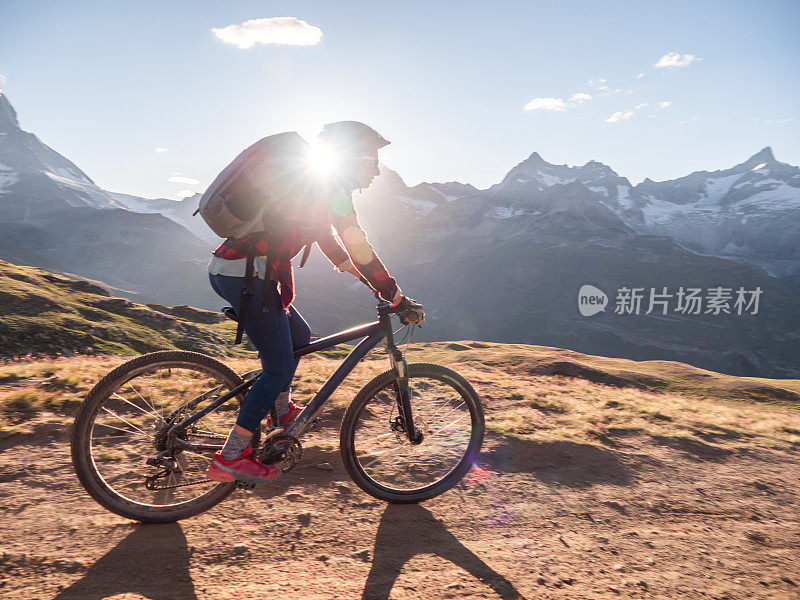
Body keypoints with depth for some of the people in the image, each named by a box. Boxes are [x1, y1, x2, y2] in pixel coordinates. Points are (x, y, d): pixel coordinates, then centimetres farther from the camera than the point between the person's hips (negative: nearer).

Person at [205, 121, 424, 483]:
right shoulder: (331, 186, -8)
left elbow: (326, 235, 32)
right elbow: (358, 249, -14)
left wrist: (363, 277, 35)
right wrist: (399, 300, -9)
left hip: (225, 267, 10)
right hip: (247, 273, -10)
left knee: (299, 335, 24)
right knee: (279, 369, -3)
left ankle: (282, 411, 40)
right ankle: (229, 459, 3)